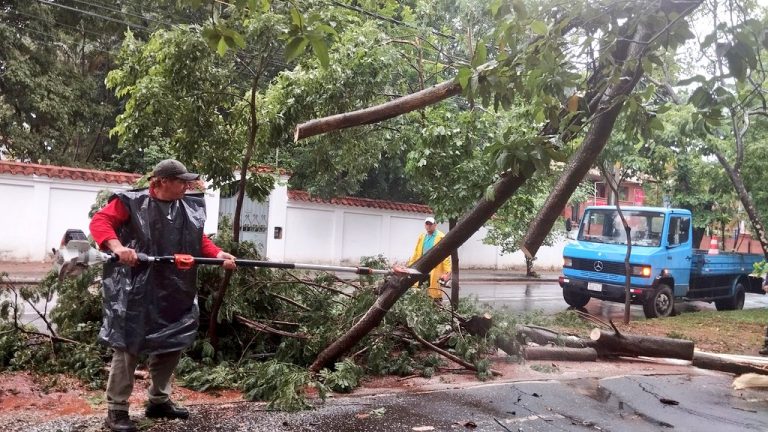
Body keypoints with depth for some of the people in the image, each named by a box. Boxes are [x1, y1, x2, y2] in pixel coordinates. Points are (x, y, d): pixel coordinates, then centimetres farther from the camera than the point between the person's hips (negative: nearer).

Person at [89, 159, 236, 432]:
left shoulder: (190, 208, 11)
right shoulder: (132, 202, -8)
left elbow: (199, 240, 16)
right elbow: (99, 221, -13)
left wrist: (218, 254, -2)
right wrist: (116, 245, -31)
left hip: (174, 294, 7)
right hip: (134, 292, -7)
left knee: (172, 345, 14)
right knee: (128, 346, -3)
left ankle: (159, 401, 32)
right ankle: (116, 410, 10)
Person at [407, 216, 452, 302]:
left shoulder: (441, 237, -6)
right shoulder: (422, 237, 12)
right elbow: (416, 254, 16)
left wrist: (447, 272, -14)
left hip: (435, 270, -5)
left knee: (435, 294, -3)